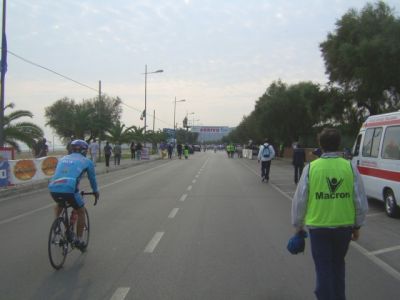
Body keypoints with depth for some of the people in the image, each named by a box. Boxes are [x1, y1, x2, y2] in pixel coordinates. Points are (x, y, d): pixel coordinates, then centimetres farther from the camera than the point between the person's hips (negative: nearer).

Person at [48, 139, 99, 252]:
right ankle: (79, 240, 21)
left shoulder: (63, 159, 29)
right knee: (81, 211, 22)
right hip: (69, 189, -4)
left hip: (53, 188, 5)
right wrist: (96, 192, 46)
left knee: (59, 204, 40)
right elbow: (92, 179, 27)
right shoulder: (87, 161, 16)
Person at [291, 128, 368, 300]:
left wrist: (298, 225, 8)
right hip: (344, 226, 3)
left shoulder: (311, 168, -10)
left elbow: (300, 200, -5)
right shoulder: (350, 167, -6)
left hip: (318, 226, -3)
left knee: (324, 268, 9)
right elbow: (361, 201, -1)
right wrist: (357, 225, 13)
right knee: (338, 265, 23)